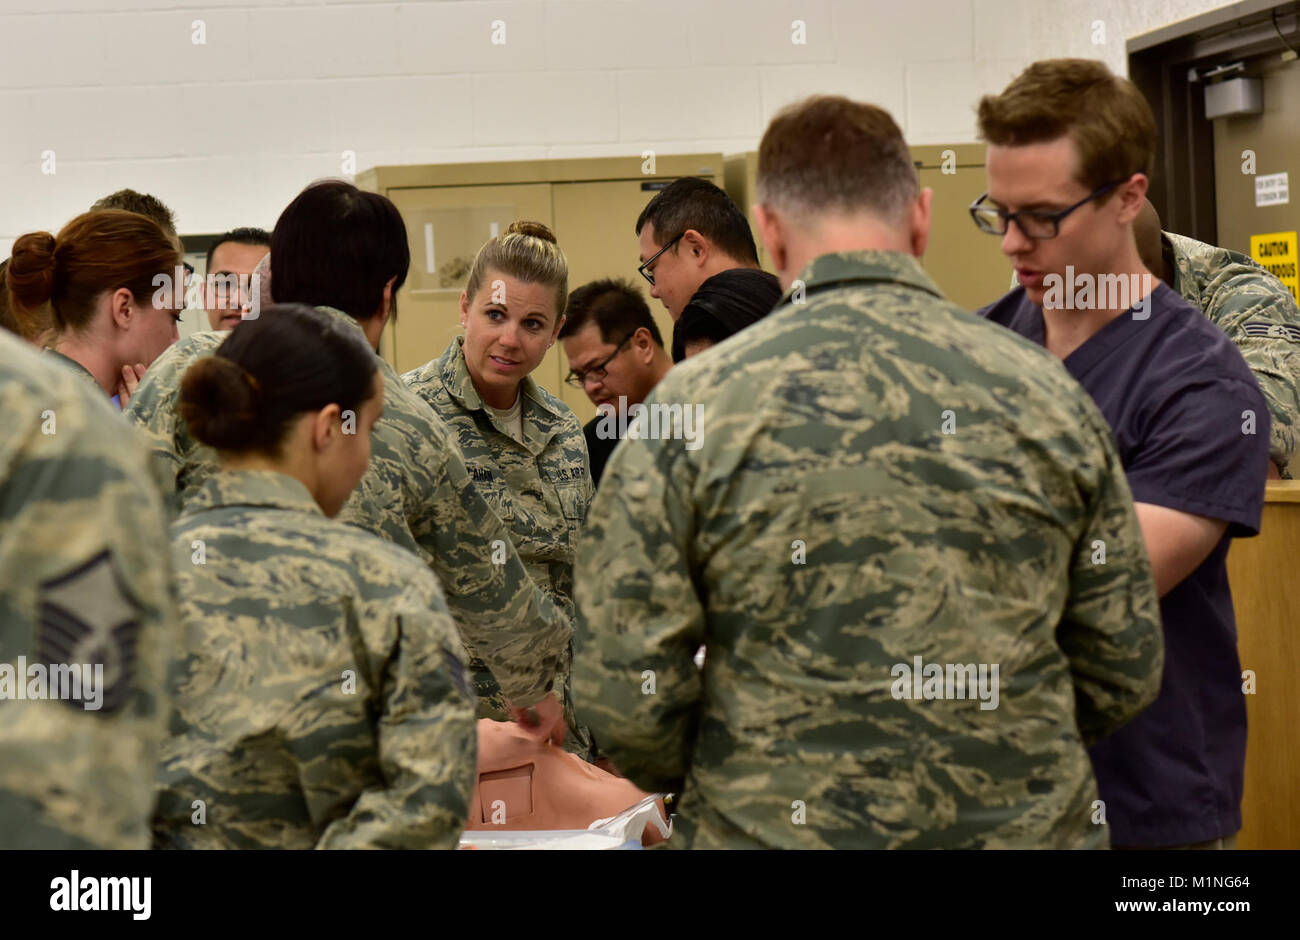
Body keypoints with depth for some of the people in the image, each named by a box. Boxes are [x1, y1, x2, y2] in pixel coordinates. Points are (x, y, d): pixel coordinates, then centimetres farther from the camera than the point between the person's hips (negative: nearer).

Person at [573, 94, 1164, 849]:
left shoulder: (695, 408, -10)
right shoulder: (1048, 393, -3)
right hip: (1030, 828, 2)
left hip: (778, 831, -2)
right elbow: (1127, 673, 2)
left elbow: (623, 689, -10)